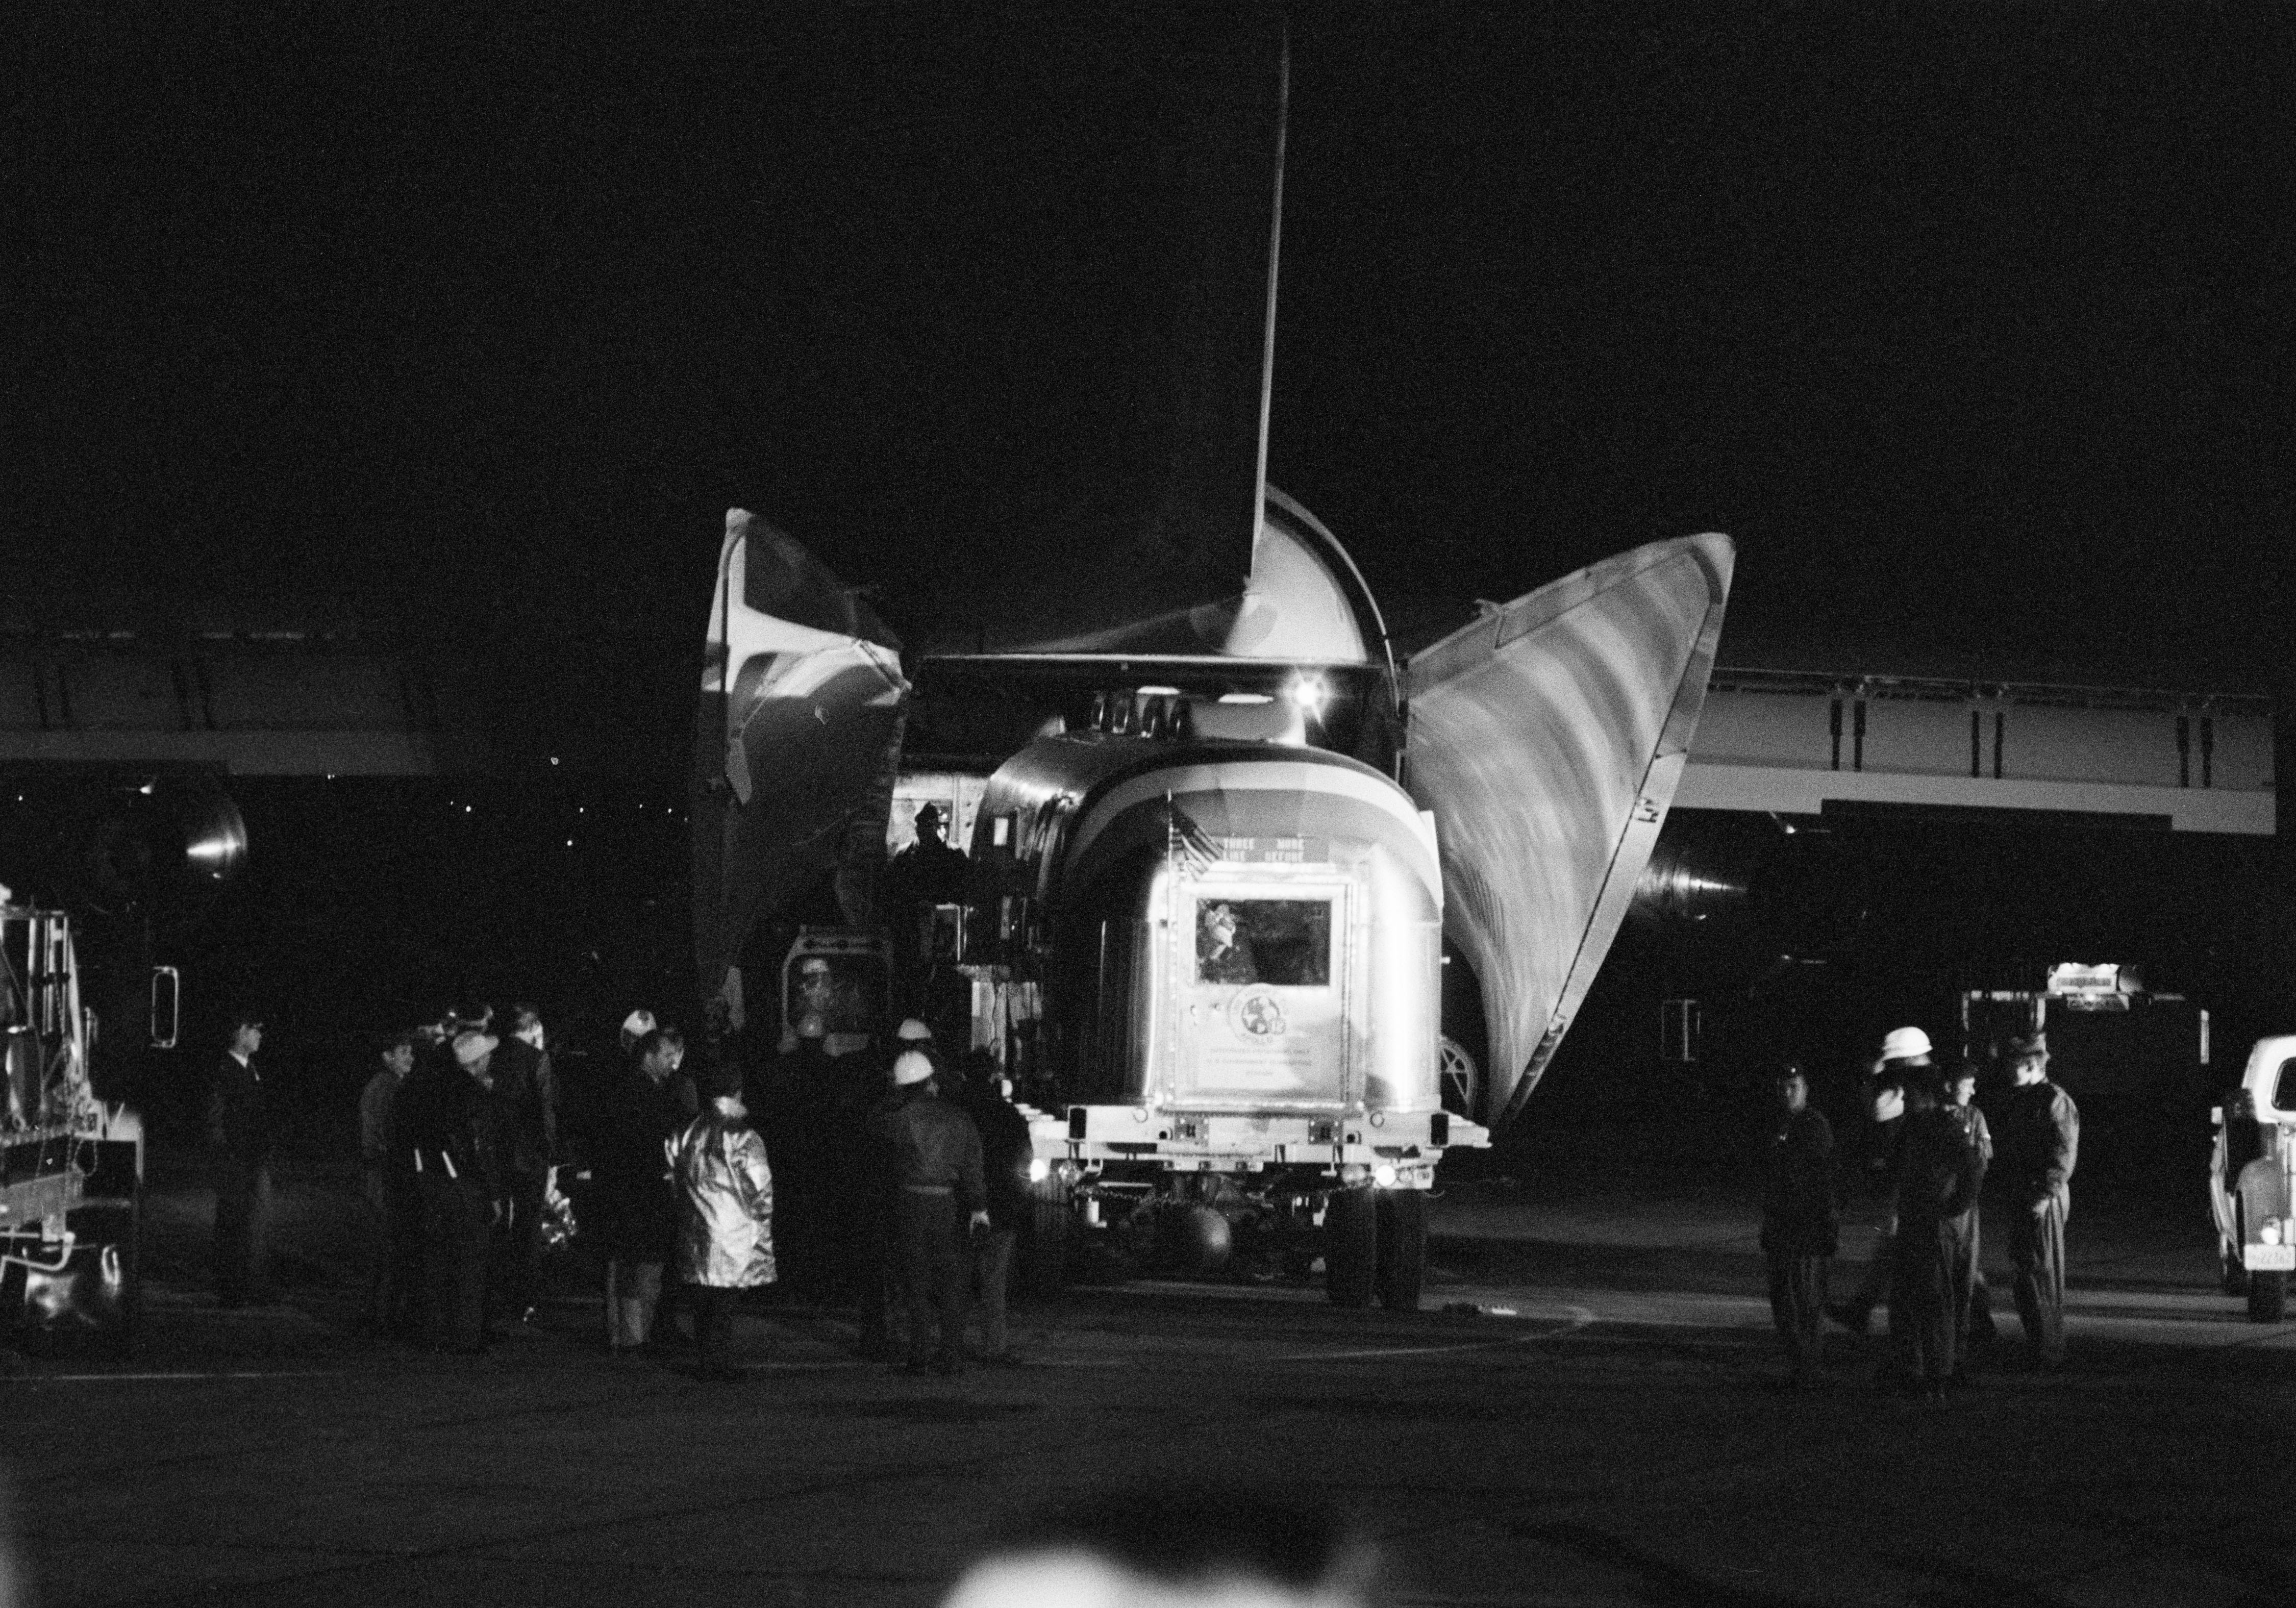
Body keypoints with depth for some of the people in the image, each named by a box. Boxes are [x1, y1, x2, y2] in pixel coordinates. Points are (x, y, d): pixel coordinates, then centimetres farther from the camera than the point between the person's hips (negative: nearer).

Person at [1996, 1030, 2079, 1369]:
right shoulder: (2017, 1101, 15)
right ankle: (2036, 1345, 20)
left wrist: (2046, 1195, -20)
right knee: (2021, 1275, 12)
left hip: (2045, 1199, -9)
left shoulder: (2055, 1102, -11)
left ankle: (2051, 1352, 0)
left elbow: (2064, 1155, -16)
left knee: (2043, 1274, -5)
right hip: (2020, 1197, 9)